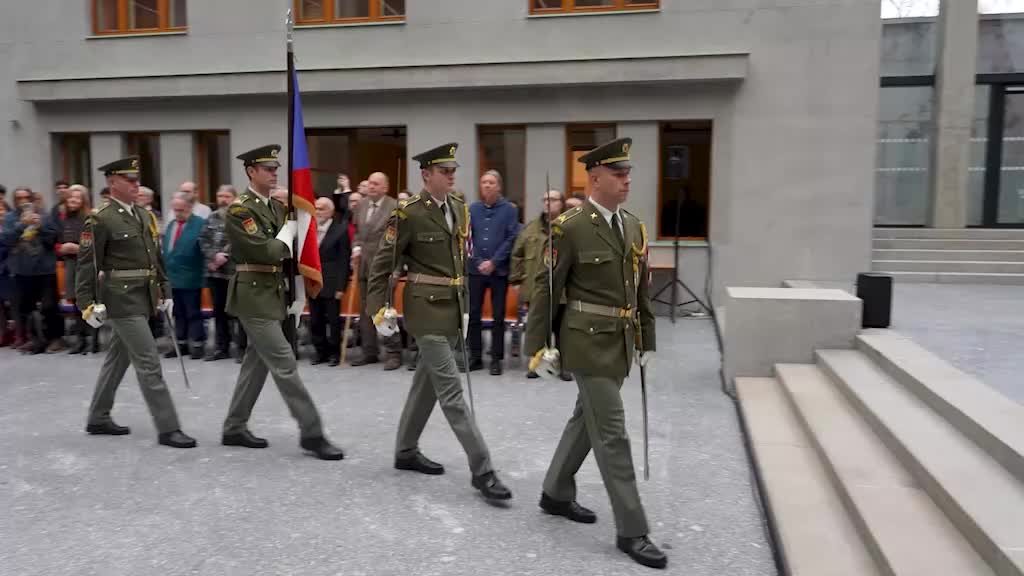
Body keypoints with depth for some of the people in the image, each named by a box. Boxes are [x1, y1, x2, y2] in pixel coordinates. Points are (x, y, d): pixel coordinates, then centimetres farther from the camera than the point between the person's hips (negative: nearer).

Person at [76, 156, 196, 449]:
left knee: (118, 358, 18)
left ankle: (98, 418, 33)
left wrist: (165, 290, 16)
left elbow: (156, 258, 19)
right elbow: (87, 263, -11)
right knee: (148, 362, -8)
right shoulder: (100, 219, -9)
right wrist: (88, 303, -14)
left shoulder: (145, 216, 13)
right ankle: (168, 428, -3)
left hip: (143, 298, 8)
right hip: (121, 300, -8)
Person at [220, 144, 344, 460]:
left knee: (257, 363, 14)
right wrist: (289, 231, -7)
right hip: (254, 295, -9)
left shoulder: (277, 207, 12)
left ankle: (234, 429, 26)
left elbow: (287, 251, 15)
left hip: (272, 295, 9)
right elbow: (266, 251, -21)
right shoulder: (239, 209, -12)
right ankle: (311, 432, -2)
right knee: (284, 363, -8)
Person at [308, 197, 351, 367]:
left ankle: (334, 352, 16)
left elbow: (343, 260, -9)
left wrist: (341, 286, -13)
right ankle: (321, 351, 22)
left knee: (333, 320, 4)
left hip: (331, 284, -5)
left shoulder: (340, 230, -7)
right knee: (315, 321, 10)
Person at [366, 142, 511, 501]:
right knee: (451, 390, -7)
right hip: (426, 309, -8)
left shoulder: (459, 210, 10)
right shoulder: (408, 213, -12)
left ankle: (406, 452, 32)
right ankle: (481, 470, -3)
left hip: (452, 307, 8)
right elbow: (382, 264, -8)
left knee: (427, 382, 17)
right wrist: (379, 310, -10)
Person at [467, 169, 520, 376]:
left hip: (499, 270, -2)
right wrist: (478, 262, -9)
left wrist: (493, 262, -11)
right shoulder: (473, 209, 5)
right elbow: (467, 237, 3)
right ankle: (475, 356, 16)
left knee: (498, 316, 4)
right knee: (473, 314, 5)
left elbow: (512, 238, -6)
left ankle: (496, 358, 13)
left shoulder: (509, 209, -1)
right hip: (476, 268, 2)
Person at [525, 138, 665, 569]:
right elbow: (545, 289, -11)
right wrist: (537, 347, -10)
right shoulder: (570, 227, -13)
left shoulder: (634, 226, 9)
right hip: (589, 343, -7)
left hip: (621, 343, 8)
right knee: (611, 433, -3)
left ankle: (556, 494, 37)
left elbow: (642, 289, 14)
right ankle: (631, 530, 7)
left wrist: (646, 340, 13)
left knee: (586, 420, 18)